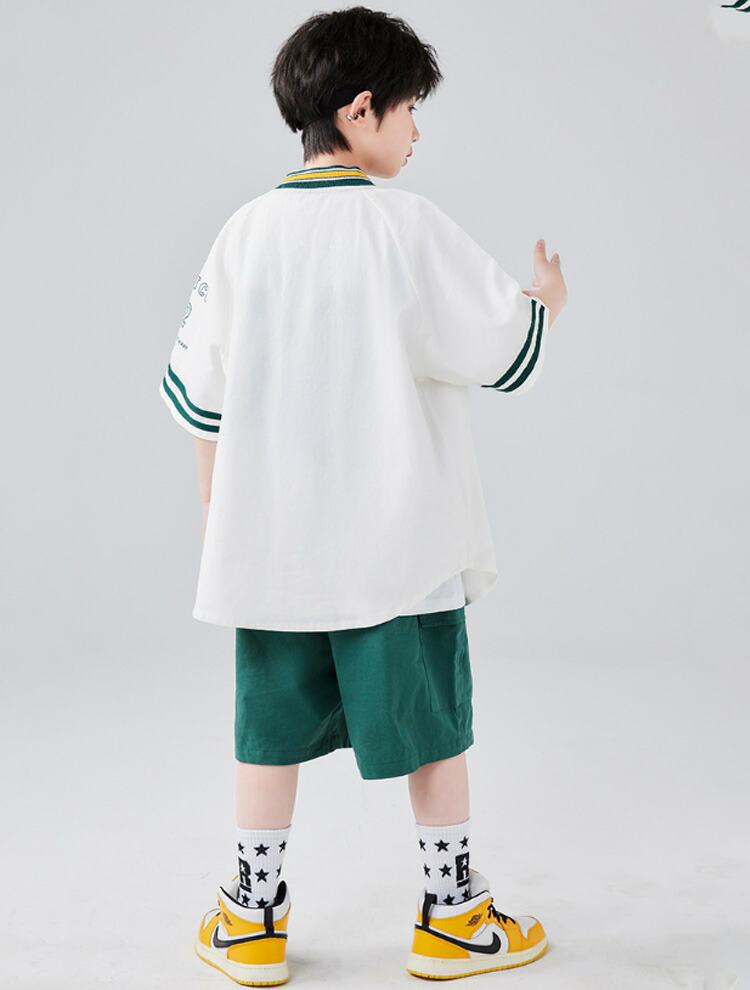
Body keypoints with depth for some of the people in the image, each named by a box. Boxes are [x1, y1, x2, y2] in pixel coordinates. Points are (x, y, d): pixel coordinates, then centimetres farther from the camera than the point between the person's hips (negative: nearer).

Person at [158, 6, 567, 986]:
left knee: (273, 728, 13)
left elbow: (197, 388, 7)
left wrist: (217, 512, 18)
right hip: (398, 538, -4)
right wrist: (548, 301, 16)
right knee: (432, 723, 10)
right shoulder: (407, 223, -10)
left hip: (272, 539, 4)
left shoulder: (246, 231, 4)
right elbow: (504, 345, -6)